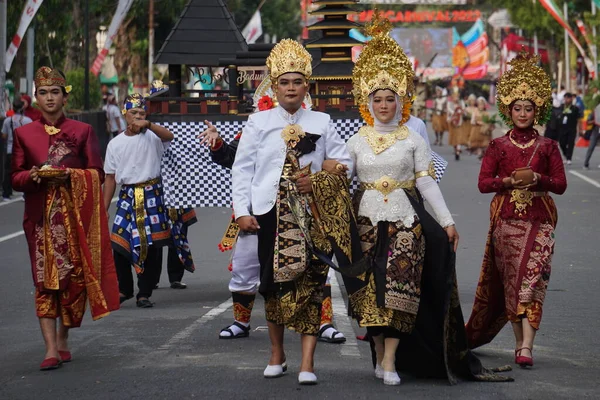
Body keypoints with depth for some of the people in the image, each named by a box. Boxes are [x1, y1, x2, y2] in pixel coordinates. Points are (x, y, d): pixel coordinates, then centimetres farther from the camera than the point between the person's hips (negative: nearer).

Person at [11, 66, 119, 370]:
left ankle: (63, 341, 15)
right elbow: (16, 178, 9)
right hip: (41, 216, 0)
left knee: (74, 277, -1)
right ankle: (51, 349, -12)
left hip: (75, 215, 0)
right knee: (45, 278, -8)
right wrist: (33, 175, -13)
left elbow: (97, 174, 4)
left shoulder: (82, 131, 7)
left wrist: (70, 175, -14)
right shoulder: (24, 134, 9)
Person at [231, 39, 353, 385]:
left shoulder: (321, 123, 8)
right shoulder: (258, 122, 6)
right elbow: (242, 168, 5)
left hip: (311, 214, 0)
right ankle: (277, 353, 22)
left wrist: (318, 179, -7)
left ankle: (308, 362, -8)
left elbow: (344, 162, 10)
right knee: (274, 282, 5)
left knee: (310, 284, -7)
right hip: (271, 213, 0)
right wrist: (242, 211, -4)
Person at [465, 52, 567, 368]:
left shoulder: (547, 146, 6)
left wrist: (536, 179, -13)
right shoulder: (498, 146, 6)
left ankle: (526, 347, -17)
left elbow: (560, 184, 4)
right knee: (509, 281, 2)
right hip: (506, 220, 1)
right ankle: (520, 341, 12)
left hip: (539, 221, -1)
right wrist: (510, 180, -14)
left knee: (532, 281, -11)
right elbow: (483, 183, 2)